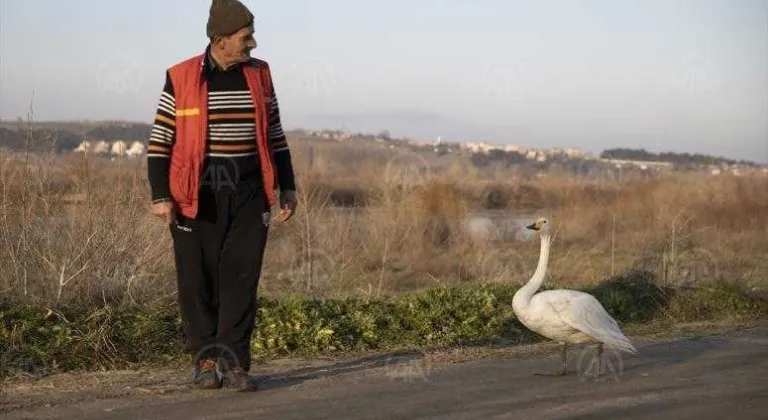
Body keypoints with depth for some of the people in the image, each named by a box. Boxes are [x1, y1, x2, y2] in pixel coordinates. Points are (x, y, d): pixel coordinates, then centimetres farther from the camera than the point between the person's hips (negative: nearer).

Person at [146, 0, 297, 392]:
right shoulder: (181, 79, -4)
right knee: (198, 280, 2)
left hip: (249, 196, 2)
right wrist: (160, 196, -9)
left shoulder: (259, 75, 7)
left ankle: (233, 363, 0)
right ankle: (205, 360, 15)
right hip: (196, 197, -2)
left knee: (241, 277, -3)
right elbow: (159, 142, -1)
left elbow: (275, 136, 14)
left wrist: (287, 188, 10)